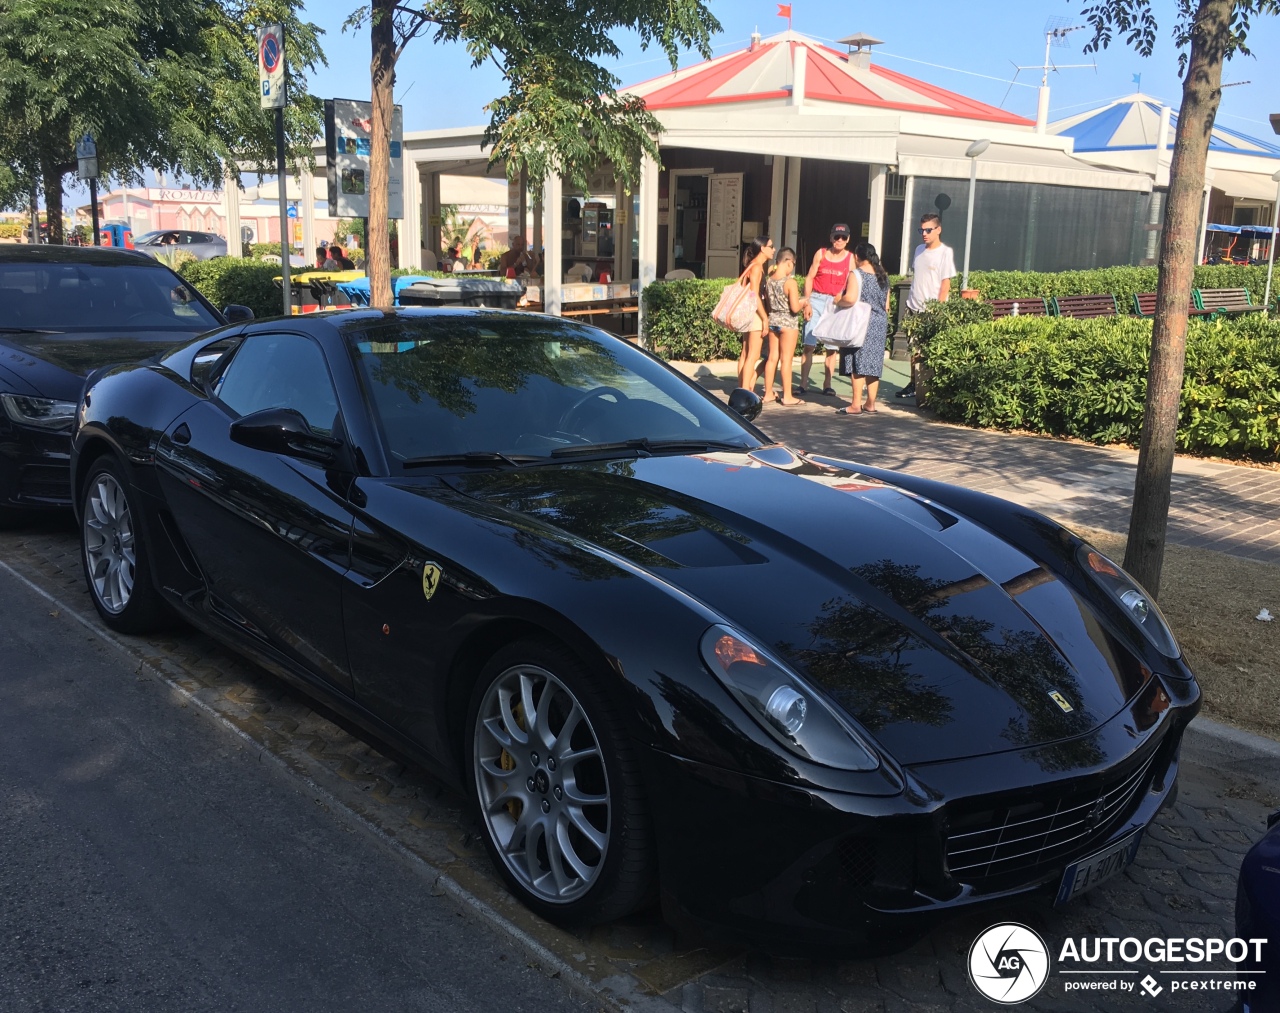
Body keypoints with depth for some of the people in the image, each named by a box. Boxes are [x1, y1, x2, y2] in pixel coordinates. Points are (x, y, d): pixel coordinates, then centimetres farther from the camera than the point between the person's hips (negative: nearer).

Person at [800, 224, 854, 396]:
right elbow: (809, 278, 4)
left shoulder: (850, 258, 3)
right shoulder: (821, 253, 5)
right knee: (809, 345, -5)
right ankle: (803, 384, -2)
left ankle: (827, 385, 10)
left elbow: (851, 285, 1)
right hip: (816, 299, 0)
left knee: (832, 347, 2)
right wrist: (807, 303, -4)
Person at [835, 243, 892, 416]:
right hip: (880, 324, 7)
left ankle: (856, 405, -4)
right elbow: (886, 305, 14)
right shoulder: (883, 276, 12)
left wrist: (837, 301, -5)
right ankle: (871, 404, 13)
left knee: (858, 365, -4)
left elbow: (850, 298, -22)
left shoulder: (856, 275, -9)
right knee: (873, 365, 10)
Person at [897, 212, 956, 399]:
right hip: (914, 309, 6)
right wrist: (909, 301, 13)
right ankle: (914, 384, 19)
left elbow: (946, 284, -10)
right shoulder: (919, 250, 12)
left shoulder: (945, 252, -7)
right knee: (914, 349, 10)